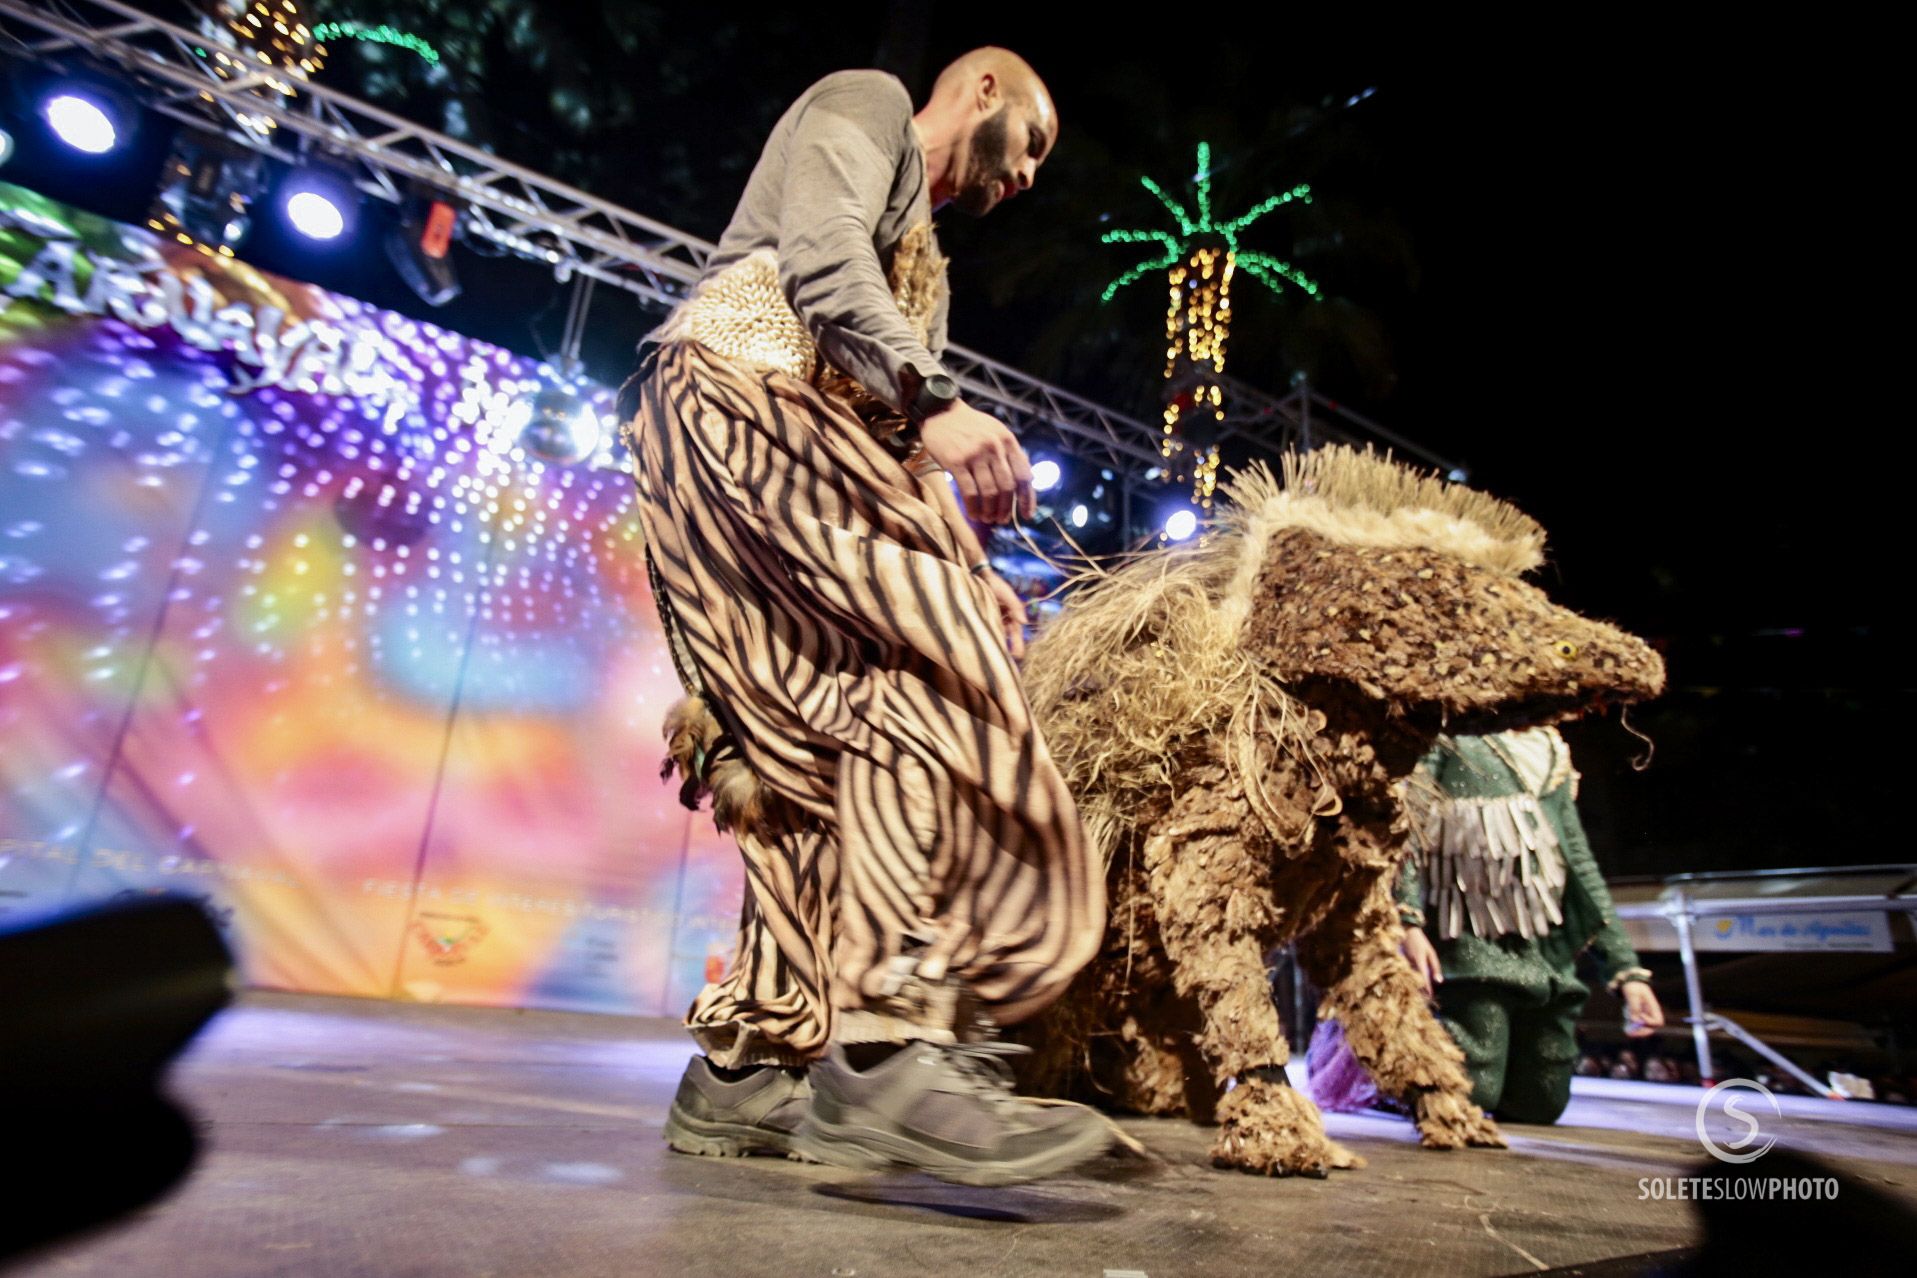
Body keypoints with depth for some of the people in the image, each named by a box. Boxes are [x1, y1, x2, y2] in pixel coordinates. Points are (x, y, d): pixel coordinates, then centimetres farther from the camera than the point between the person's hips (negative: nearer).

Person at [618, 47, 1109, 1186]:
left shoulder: (923, 263, 37)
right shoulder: (866, 101, 15)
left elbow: (893, 441, 27)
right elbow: (821, 254, -8)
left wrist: (965, 570, 16)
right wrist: (934, 402, -21)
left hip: (796, 441, 9)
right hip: (739, 390, -9)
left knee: (831, 738, -4)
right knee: (929, 676, -26)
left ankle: (745, 1068, -2)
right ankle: (890, 1048, -33)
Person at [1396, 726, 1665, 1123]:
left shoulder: (1549, 750, 15)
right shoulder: (1442, 743, -3)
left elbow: (1578, 861, 17)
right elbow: (1405, 837, -14)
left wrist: (1626, 967, 12)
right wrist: (1408, 921, -30)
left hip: (1547, 955, 6)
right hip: (1470, 946, -6)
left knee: (1541, 1105, 6)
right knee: (1471, 1091, -15)